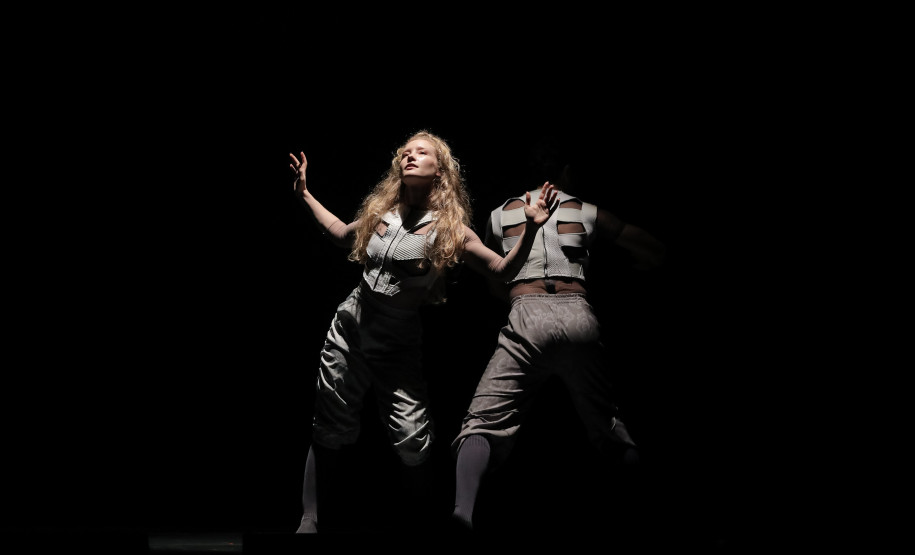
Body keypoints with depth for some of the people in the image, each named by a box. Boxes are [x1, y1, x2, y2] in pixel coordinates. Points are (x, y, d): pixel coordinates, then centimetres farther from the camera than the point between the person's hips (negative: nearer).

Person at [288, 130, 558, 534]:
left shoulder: (451, 229, -7)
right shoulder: (381, 212, 4)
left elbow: (502, 270, -5)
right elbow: (344, 236, 24)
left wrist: (531, 229, -19)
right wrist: (305, 195, 22)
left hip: (398, 346, -3)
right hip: (349, 330, 3)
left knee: (413, 442, -13)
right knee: (328, 432, 5)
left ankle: (415, 520, 10)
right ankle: (308, 521, 14)